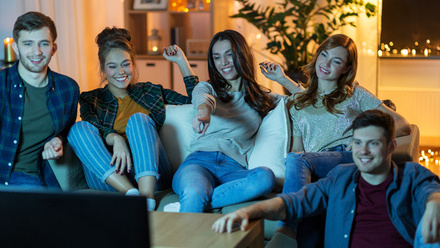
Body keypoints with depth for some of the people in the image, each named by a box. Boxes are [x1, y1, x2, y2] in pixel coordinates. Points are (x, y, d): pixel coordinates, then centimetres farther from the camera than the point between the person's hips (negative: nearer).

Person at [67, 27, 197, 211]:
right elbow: (94, 130, -3)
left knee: (138, 119, -23)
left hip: (151, 174, 0)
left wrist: (181, 61, 19)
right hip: (109, 177, 0)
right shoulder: (91, 99, 19)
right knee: (79, 128, -21)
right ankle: (132, 194, -40)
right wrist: (116, 139, -24)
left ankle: (147, 198, -45)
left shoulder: (150, 92, 24)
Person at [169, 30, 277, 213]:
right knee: (193, 194, -38)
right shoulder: (207, 87, 22)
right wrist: (203, 111, -29)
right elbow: (203, 98, -4)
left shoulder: (261, 98, 28)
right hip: (200, 161, -1)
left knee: (266, 177, -36)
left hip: (234, 169, 1)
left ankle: (183, 207, -35)